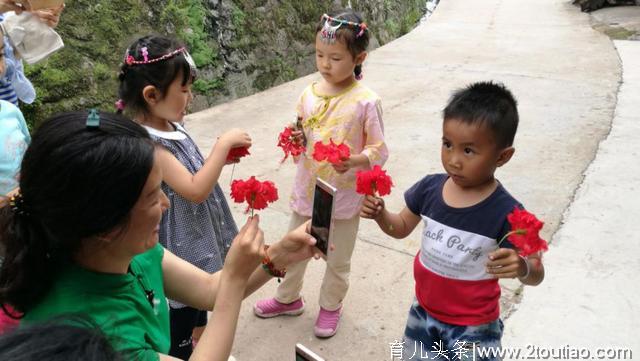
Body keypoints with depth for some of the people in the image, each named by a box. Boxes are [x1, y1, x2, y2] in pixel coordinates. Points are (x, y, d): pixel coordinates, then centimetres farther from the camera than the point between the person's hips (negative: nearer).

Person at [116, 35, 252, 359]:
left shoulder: (169, 127, 0)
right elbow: (195, 190, -31)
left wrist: (221, 157, -1)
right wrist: (223, 143, -25)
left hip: (198, 237, 9)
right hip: (180, 250, -9)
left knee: (199, 308, 30)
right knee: (180, 329, 13)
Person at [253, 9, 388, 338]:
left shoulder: (366, 102, -16)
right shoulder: (308, 94, -3)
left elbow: (379, 150, -12)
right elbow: (300, 139, 8)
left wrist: (354, 161, -30)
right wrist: (294, 140, -14)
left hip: (344, 196, -4)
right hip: (306, 189, 4)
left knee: (337, 261, 17)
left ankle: (331, 305, 43)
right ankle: (288, 298, 47)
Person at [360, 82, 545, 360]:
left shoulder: (506, 213, -24)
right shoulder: (430, 188, -11)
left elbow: (537, 273, -15)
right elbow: (402, 228, 5)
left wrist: (522, 267, -37)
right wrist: (380, 214, -15)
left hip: (473, 329, -4)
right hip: (423, 313, 4)